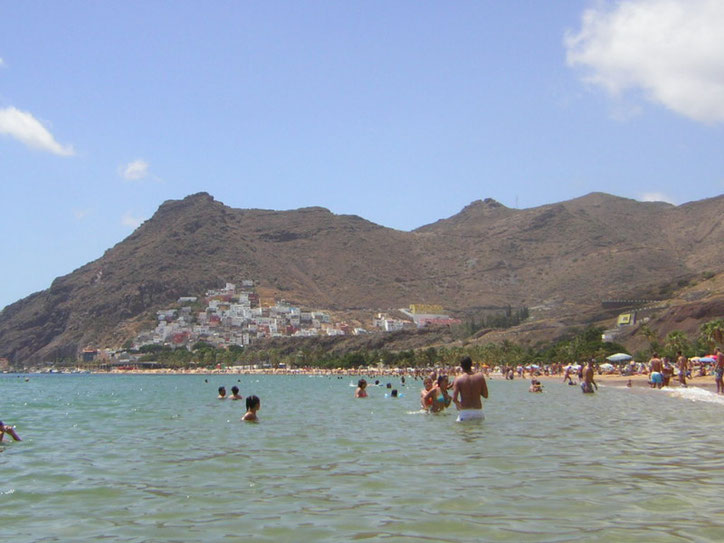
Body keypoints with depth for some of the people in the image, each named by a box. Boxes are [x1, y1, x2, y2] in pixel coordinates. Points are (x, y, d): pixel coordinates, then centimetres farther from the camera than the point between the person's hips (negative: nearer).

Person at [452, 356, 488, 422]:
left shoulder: (458, 379, -7)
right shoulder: (480, 376, -1)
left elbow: (454, 399, -12)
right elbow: (485, 395, 3)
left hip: (464, 412, -2)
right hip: (478, 412, 2)